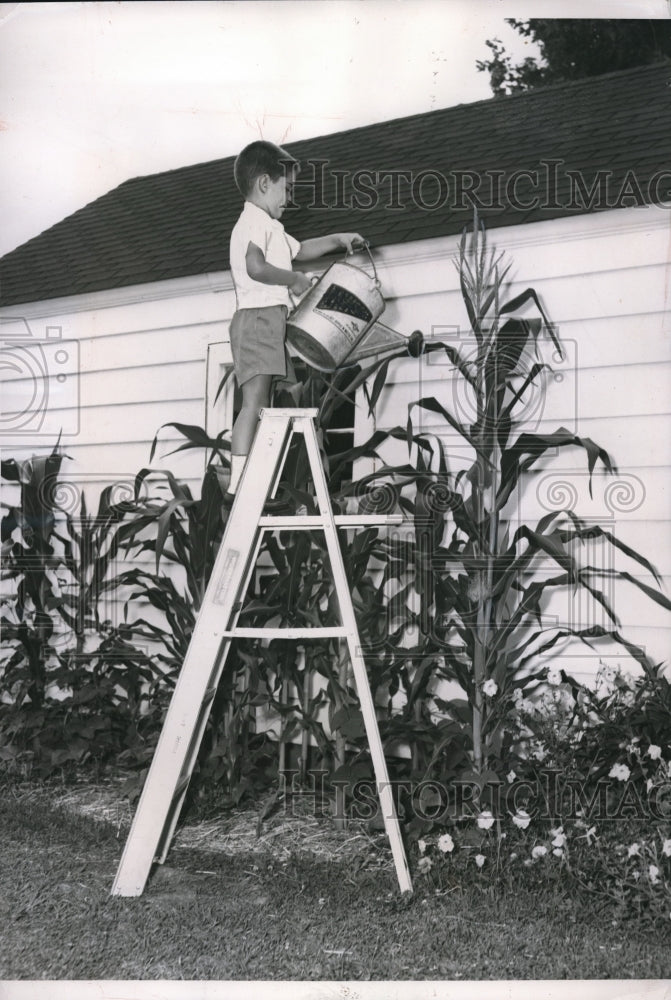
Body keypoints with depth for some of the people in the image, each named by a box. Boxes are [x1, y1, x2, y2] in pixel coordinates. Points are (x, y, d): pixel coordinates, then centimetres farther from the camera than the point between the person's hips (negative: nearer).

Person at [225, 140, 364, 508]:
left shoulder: (270, 227, 26)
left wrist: (337, 240, 29)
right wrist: (295, 279, -12)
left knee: (261, 405, 5)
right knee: (254, 401, -17)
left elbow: (300, 250, 40)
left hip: (271, 321, 11)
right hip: (258, 316, -11)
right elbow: (256, 267, -23)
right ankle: (237, 485, -21)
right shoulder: (255, 221, -7)